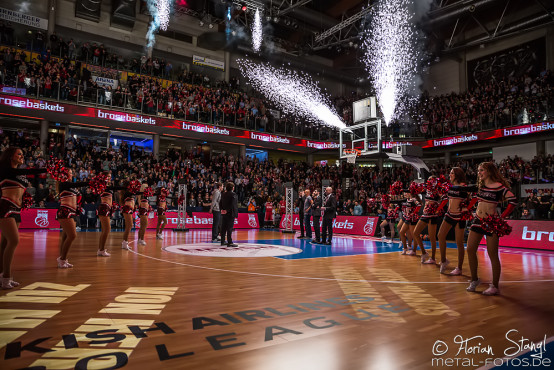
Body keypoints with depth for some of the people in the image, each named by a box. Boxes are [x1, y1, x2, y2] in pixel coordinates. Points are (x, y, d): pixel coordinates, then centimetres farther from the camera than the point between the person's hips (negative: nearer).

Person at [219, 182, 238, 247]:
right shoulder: (233, 194, -12)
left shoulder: (223, 194, 9)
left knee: (223, 228, 12)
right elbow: (232, 204, -20)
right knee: (230, 228, -5)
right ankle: (230, 242, -4)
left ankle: (222, 241, 18)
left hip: (224, 214, 7)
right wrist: (227, 210, -13)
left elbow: (220, 203, 11)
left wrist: (222, 209, 7)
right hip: (230, 214, -7)